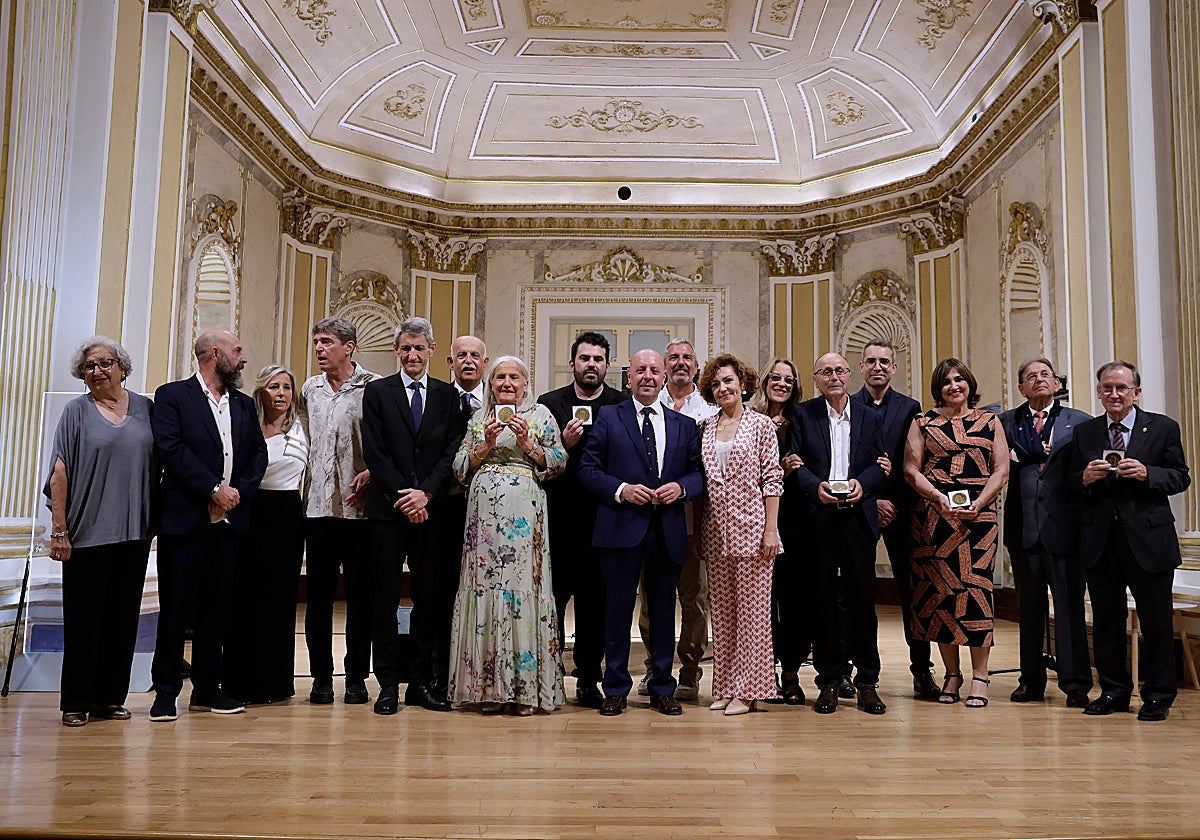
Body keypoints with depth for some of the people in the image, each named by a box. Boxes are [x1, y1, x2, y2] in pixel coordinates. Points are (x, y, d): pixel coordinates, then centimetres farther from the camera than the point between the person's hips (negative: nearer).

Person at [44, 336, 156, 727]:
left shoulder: (145, 408, 8)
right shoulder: (77, 410, 0)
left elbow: (158, 466, 11)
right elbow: (60, 473, -4)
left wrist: (157, 521, 6)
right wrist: (59, 530, -9)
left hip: (134, 533, 3)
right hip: (88, 533, -3)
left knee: (123, 617, 8)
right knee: (84, 619, 3)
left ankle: (111, 698, 19)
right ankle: (76, 702, 14)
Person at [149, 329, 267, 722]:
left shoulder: (244, 404, 17)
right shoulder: (172, 395, 0)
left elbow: (259, 453, 12)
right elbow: (171, 449, -11)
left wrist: (239, 490, -5)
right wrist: (214, 489, -15)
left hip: (230, 522, 5)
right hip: (185, 519, -5)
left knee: (217, 607, 10)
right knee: (176, 608, 1)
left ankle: (207, 689, 19)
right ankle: (165, 692, 11)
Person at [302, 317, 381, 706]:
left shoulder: (374, 387, -3)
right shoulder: (310, 389, 13)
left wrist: (371, 472, -15)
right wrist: (309, 482, 15)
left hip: (359, 506, -4)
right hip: (319, 504, 4)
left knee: (360, 593, 3)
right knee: (319, 593, 7)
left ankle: (357, 677, 14)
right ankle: (321, 676, 17)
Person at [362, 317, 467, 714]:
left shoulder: (448, 395, 10)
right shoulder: (377, 392, 6)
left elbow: (452, 453, 2)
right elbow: (375, 453, -2)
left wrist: (426, 494, -11)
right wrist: (402, 497, -10)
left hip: (431, 509, 1)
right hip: (388, 509, -1)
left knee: (430, 599, 5)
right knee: (386, 599, 2)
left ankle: (423, 682, 14)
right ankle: (389, 684, 11)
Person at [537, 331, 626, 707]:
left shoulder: (624, 405, 4)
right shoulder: (549, 403, 6)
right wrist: (564, 445, -14)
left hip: (602, 518, 0)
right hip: (559, 518, 0)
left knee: (596, 600, 8)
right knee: (552, 595, 4)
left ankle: (588, 679, 19)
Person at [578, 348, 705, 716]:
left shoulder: (684, 424, 12)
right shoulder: (608, 417, 5)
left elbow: (699, 472, 11)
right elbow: (588, 469, 1)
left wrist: (681, 487, -10)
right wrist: (621, 490, -14)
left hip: (668, 530, 2)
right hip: (621, 527, -2)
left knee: (663, 609, 10)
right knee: (618, 607, 3)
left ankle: (662, 689, 23)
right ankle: (615, 689, 16)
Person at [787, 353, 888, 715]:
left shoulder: (869, 417, 14)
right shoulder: (803, 414, 7)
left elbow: (880, 465, 9)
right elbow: (795, 464, 0)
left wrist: (862, 483, -10)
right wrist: (816, 487, -16)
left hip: (857, 515, 1)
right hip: (818, 518, -1)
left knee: (863, 597, 2)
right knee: (823, 599, 4)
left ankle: (867, 681, 13)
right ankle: (828, 681, 13)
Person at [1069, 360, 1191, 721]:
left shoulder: (1163, 428, 2)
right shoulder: (1084, 432, 9)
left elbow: (1181, 477, -1)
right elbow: (1073, 482, 9)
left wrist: (1146, 473, -18)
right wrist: (1085, 478, -13)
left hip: (1148, 538, -3)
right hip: (1100, 541, 3)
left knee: (1156, 620, 5)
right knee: (1106, 620, 10)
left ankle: (1157, 696, 18)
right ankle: (1114, 690, 23)